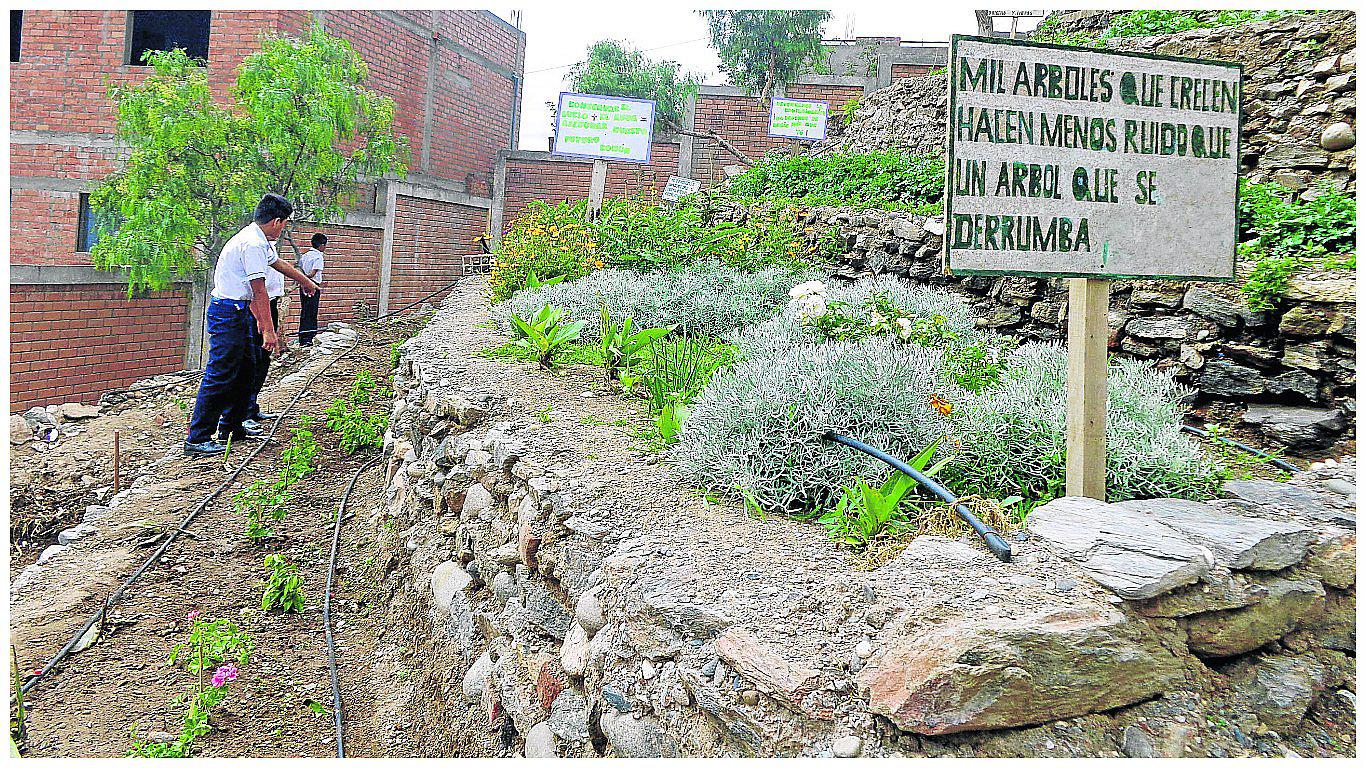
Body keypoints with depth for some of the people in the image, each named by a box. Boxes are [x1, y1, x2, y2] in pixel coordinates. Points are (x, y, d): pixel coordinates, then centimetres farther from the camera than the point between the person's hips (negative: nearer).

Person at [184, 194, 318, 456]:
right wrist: (269, 331, -22)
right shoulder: (252, 243, -20)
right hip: (228, 313, -11)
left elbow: (279, 264, 31)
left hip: (240, 311, 11)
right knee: (219, 375, -10)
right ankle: (196, 439, -8)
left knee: (246, 369, 16)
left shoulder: (259, 240, 13)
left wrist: (305, 282, 46)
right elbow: (259, 290, -22)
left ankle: (232, 427, 26)